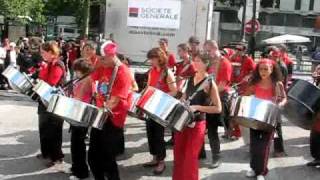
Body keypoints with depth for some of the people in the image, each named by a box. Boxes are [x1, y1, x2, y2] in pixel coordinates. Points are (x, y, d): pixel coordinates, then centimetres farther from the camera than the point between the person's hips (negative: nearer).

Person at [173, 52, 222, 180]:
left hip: (197, 124, -6)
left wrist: (197, 107, -21)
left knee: (190, 158, -1)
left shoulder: (210, 83, -11)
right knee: (178, 155, 13)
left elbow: (218, 108, -13)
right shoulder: (191, 79, 8)